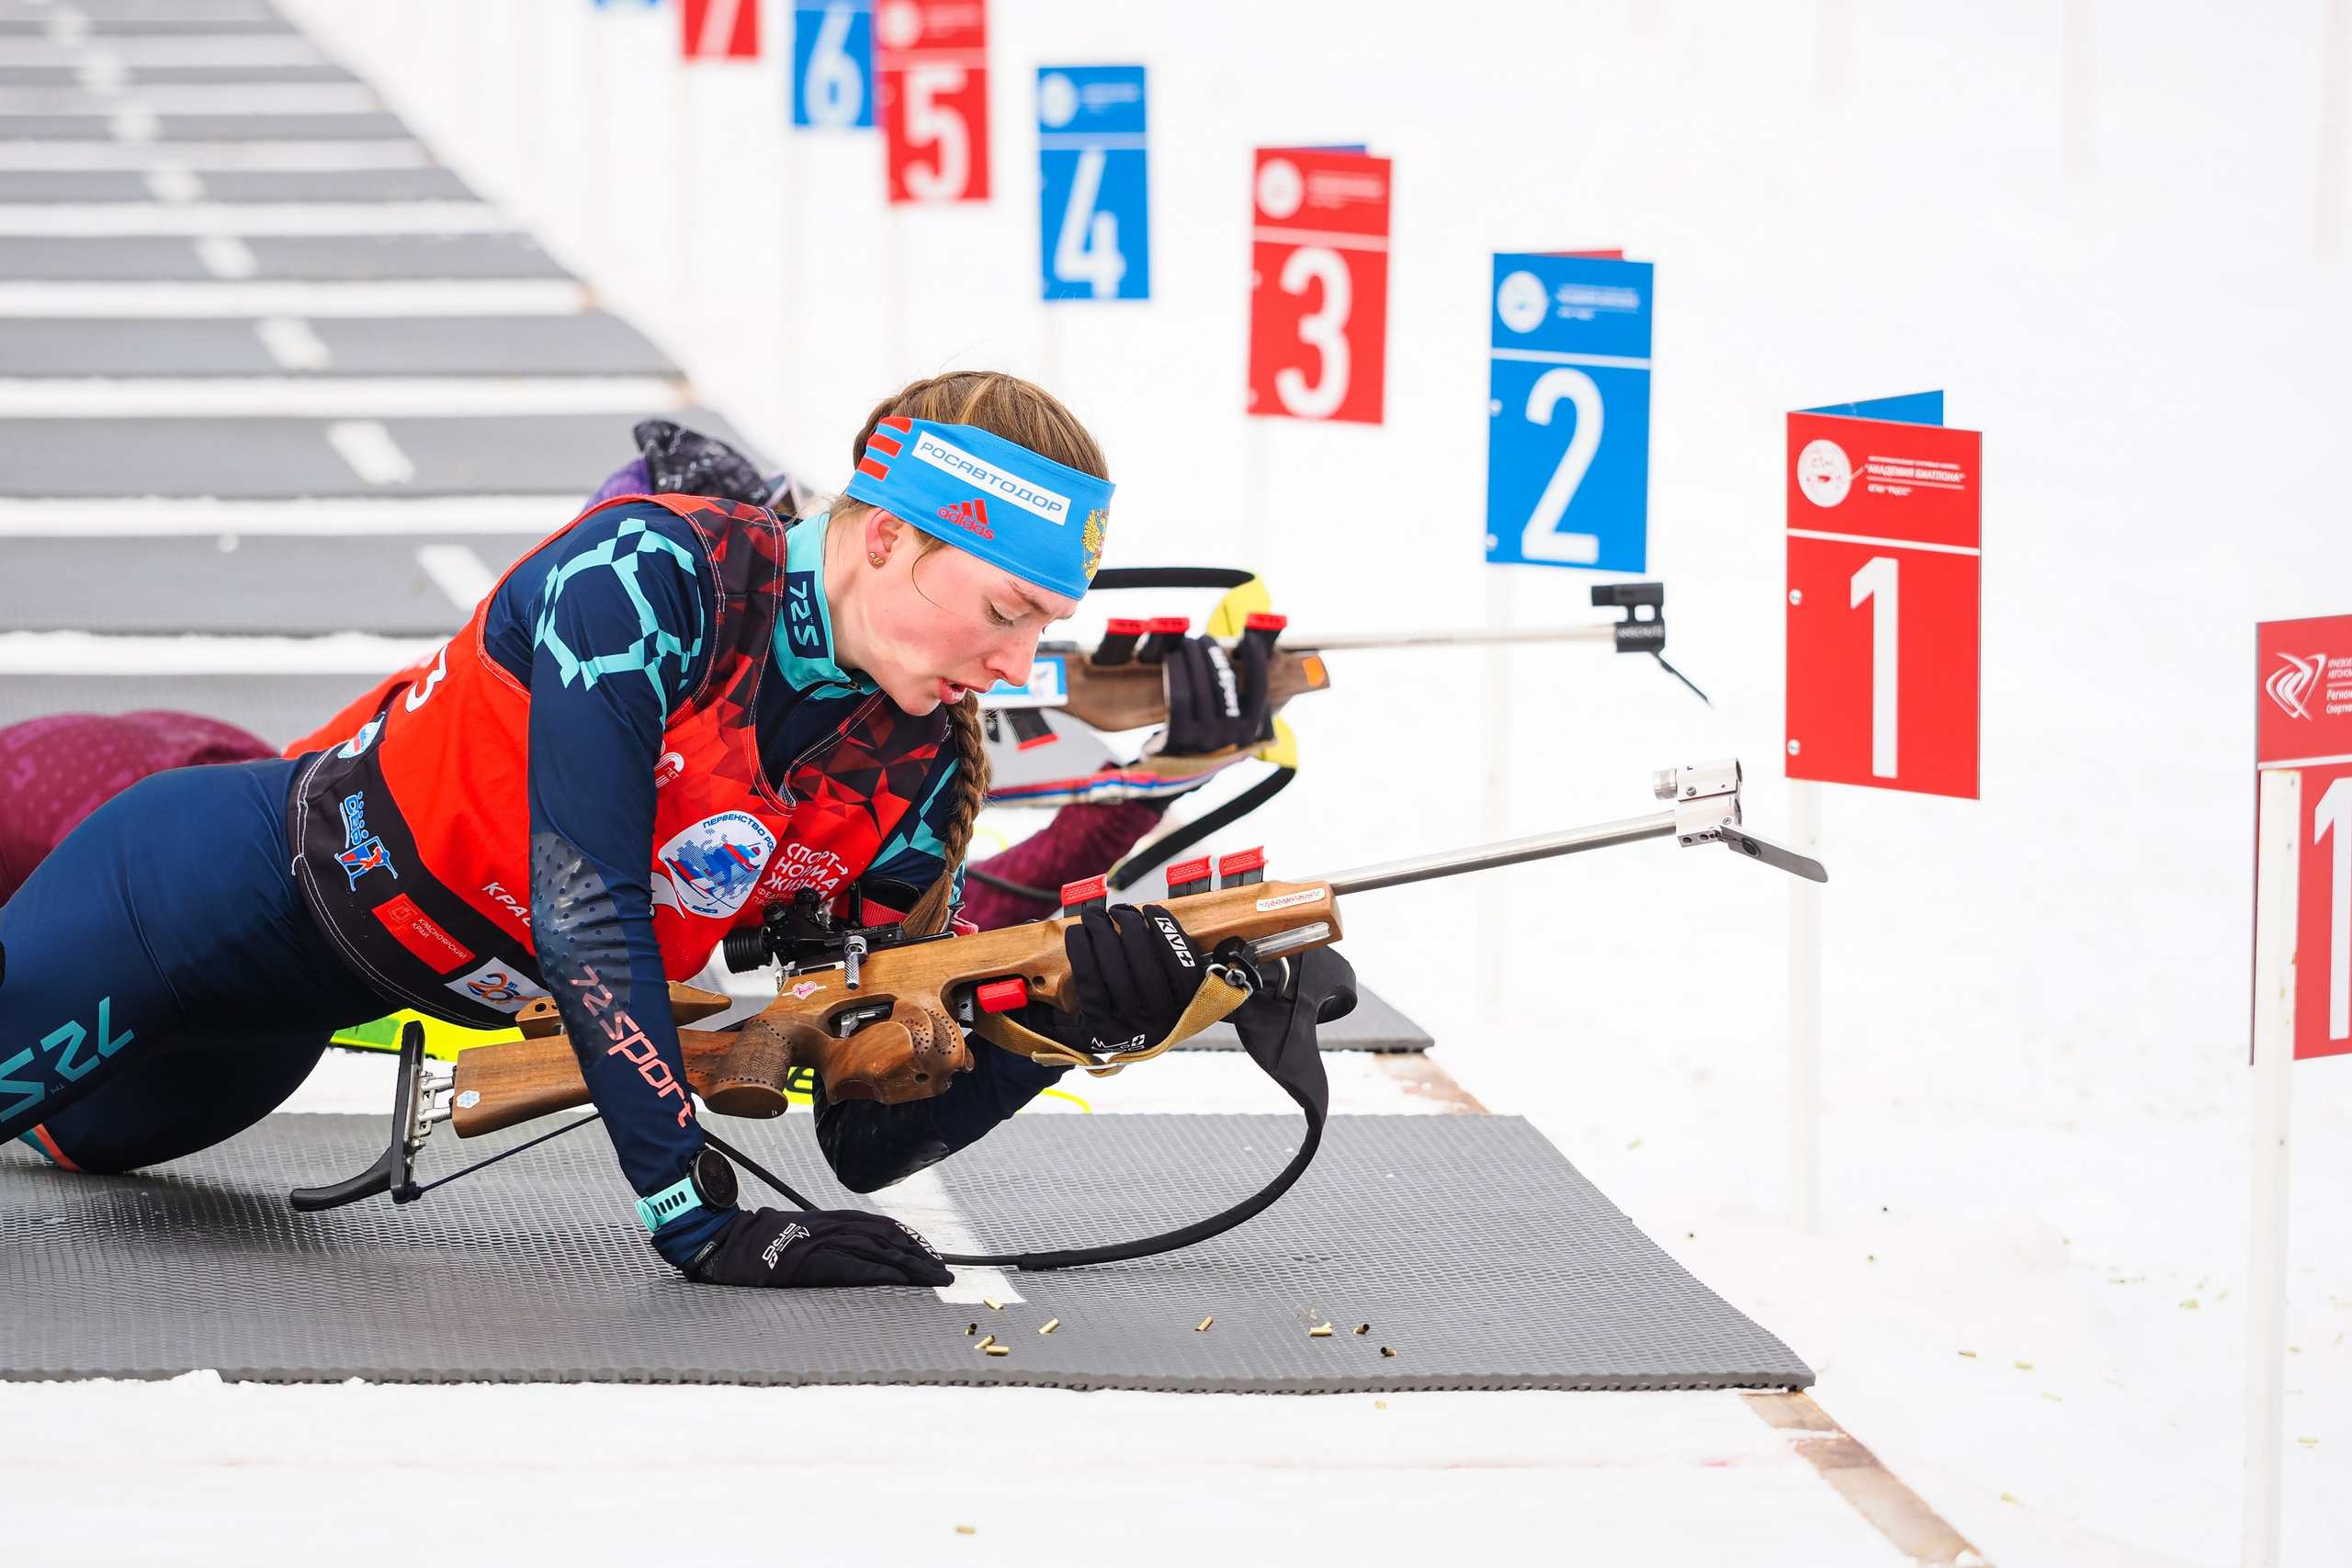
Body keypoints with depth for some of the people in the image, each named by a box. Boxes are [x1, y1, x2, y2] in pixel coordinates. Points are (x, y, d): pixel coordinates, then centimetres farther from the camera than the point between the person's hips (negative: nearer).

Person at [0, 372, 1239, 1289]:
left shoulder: (918, 769, -13)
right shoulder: (650, 574, -32)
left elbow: (868, 1139, -11)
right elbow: (587, 914, -36)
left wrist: (1062, 1024, -29)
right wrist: (699, 1222, -37)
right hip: (234, 879, -7)